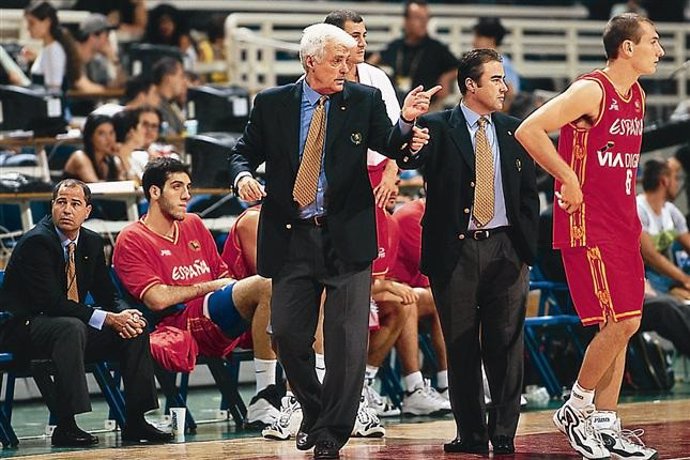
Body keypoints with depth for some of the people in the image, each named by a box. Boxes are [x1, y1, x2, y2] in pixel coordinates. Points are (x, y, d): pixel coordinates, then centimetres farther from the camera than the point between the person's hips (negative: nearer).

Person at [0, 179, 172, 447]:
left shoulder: (92, 243, 7)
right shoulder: (36, 242, -17)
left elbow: (107, 295, 11)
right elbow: (52, 302, -25)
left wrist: (123, 315, -15)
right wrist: (109, 319, -27)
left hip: (73, 327, 8)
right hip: (24, 329, -8)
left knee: (135, 328, -7)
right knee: (72, 327, -38)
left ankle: (135, 422, -6)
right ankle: (65, 427, -37)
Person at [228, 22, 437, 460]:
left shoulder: (365, 100, 2)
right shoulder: (272, 104, 4)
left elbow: (391, 146, -10)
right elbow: (245, 151, 12)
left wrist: (407, 122, -31)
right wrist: (243, 175, -10)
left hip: (347, 238, -1)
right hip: (290, 238, 1)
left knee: (347, 341, -3)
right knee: (288, 333, 4)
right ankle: (313, 412, 28)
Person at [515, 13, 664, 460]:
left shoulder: (637, 96, 12)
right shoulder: (591, 91, -15)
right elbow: (529, 130, -22)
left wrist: (630, 212, 17)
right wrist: (568, 179, -17)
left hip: (622, 225, 9)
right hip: (588, 226, -9)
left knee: (622, 326, 8)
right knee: (620, 323, -12)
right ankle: (575, 409, 4)